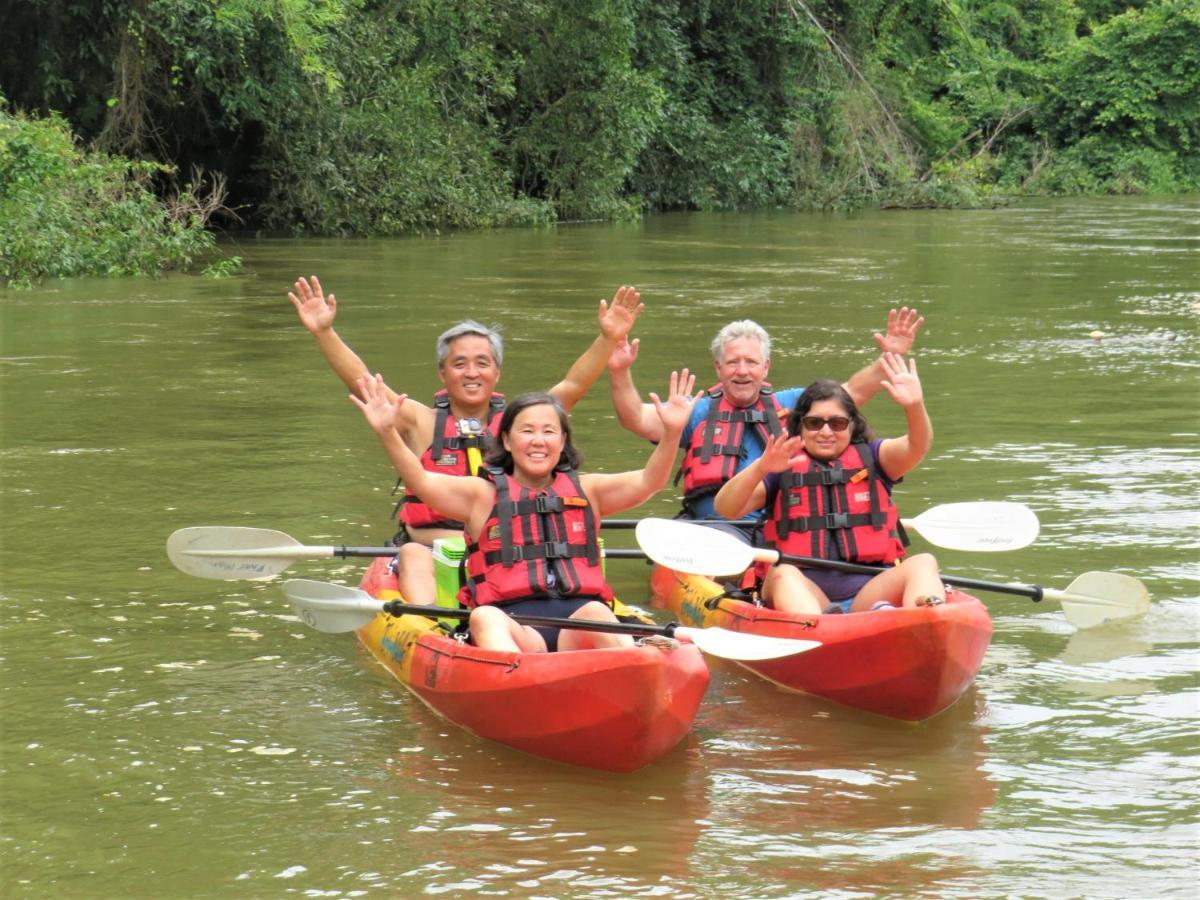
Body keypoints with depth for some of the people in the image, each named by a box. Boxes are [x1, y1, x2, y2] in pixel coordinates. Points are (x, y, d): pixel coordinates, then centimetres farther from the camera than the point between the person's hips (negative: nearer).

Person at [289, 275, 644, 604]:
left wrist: (608, 340, -10)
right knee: (412, 556, -32)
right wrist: (323, 332, -11)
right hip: (432, 552, 0)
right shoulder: (422, 424, 9)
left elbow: (573, 385, 4)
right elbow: (361, 381, 1)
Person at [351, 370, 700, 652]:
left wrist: (671, 433, -10)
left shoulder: (584, 491, 22)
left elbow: (646, 482, 8)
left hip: (579, 615, 1)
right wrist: (388, 434, -14)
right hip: (513, 622, -1)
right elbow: (420, 481, 3)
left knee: (594, 613, -32)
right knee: (484, 618, -33)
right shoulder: (484, 494, 17)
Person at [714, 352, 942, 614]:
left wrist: (914, 406, -24)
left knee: (923, 563, -23)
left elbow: (918, 447, -2)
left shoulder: (871, 458, 18)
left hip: (869, 593, 1)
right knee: (783, 574, -31)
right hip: (803, 593, -1)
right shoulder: (783, 469, 15)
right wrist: (761, 468, -17)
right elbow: (725, 509, 1)